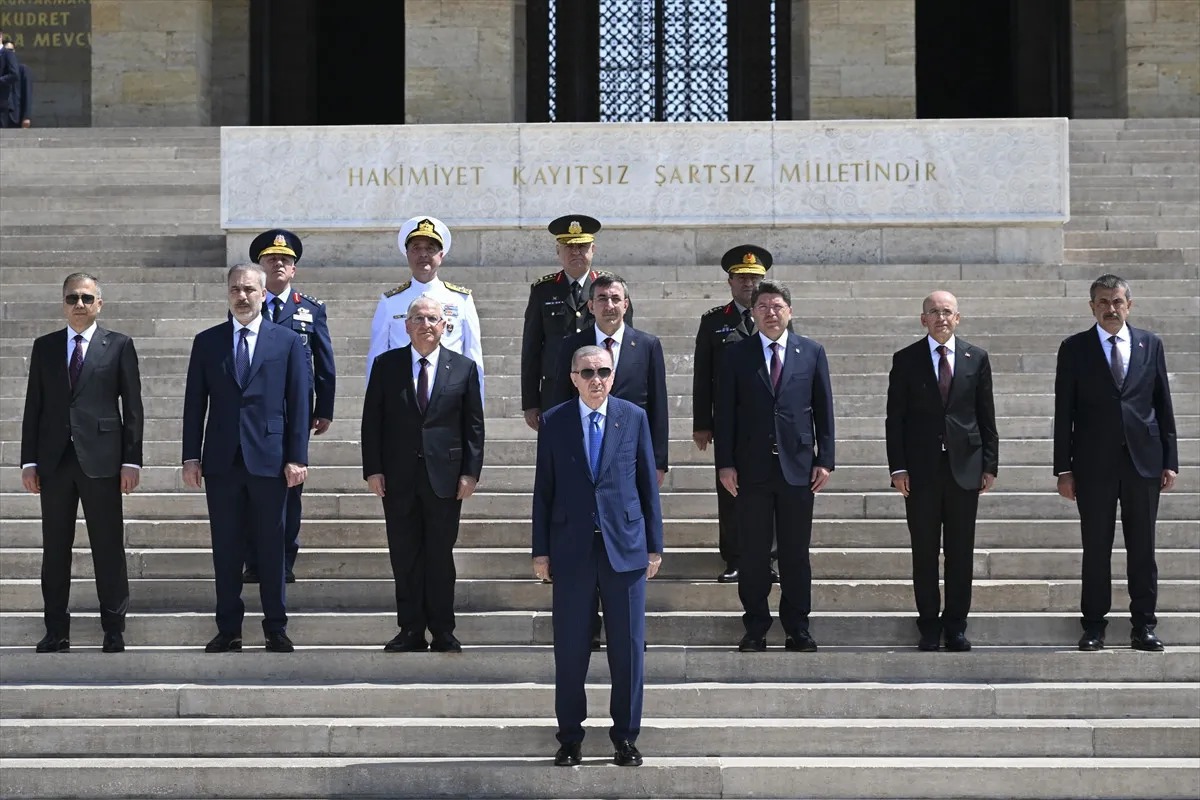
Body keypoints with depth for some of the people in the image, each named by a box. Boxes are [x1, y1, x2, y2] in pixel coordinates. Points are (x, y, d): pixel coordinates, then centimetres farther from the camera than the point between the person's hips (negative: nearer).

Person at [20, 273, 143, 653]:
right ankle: (56, 631, 12)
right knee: (55, 549, 6)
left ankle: (114, 631, 8)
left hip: (101, 460, -3)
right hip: (54, 461, 3)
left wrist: (131, 460, -5)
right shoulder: (44, 346, 11)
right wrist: (29, 460, 3)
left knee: (108, 549, 1)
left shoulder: (119, 346, 4)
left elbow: (132, 406, 1)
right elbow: (33, 405, 9)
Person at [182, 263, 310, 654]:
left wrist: (297, 457, -4)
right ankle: (228, 629, 12)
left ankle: (276, 628, 13)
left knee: (271, 547, 4)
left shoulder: (287, 341, 4)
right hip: (221, 460, 1)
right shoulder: (206, 342, 8)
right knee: (226, 548, 5)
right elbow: (194, 403, 7)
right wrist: (191, 457, 1)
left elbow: (298, 402, 2)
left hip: (269, 459, -1)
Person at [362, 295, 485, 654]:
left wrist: (471, 472, -2)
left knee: (441, 557, 4)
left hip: (445, 476, -1)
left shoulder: (464, 368, 4)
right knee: (404, 557, 4)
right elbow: (372, 420, 4)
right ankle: (411, 630, 11)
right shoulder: (386, 365, 4)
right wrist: (373, 469, -3)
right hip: (398, 477, 1)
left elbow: (474, 425, 4)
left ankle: (442, 631, 12)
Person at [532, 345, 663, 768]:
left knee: (627, 645, 3)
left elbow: (648, 483, 6)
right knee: (570, 647, 5)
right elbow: (543, 489, 4)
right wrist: (541, 550, 2)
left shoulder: (634, 418, 3)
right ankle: (570, 736, 16)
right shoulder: (553, 422, 3)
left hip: (624, 545, 0)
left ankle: (626, 736, 14)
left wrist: (655, 544, 3)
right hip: (571, 549, 0)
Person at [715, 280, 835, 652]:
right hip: (752, 468, 0)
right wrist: (725, 463, -4)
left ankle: (797, 628, 13)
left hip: (797, 467, 1)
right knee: (753, 552, 3)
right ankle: (755, 628, 11)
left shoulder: (812, 352, 7)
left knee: (796, 552, 5)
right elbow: (725, 412, 3)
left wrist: (825, 460, 1)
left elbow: (823, 409, 7)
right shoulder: (737, 354, 4)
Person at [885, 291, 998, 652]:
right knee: (924, 552, 4)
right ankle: (929, 626, 12)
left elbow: (986, 416, 7)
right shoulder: (906, 360, 2)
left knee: (961, 552, 5)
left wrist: (990, 464, 2)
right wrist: (898, 467, -6)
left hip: (964, 466, 1)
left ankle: (956, 626, 13)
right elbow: (895, 418, 1)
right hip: (921, 469, -1)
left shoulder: (976, 358, 6)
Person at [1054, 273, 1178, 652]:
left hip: (1143, 461, 1)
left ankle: (1144, 625, 11)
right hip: (1094, 464, -1)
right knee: (1096, 549, 3)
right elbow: (1064, 412, 2)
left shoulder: (1150, 344, 8)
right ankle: (1094, 625, 10)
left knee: (1142, 548, 4)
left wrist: (1170, 461, 3)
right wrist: (1063, 468, -3)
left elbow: (1163, 405, 8)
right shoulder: (1074, 348, 3)